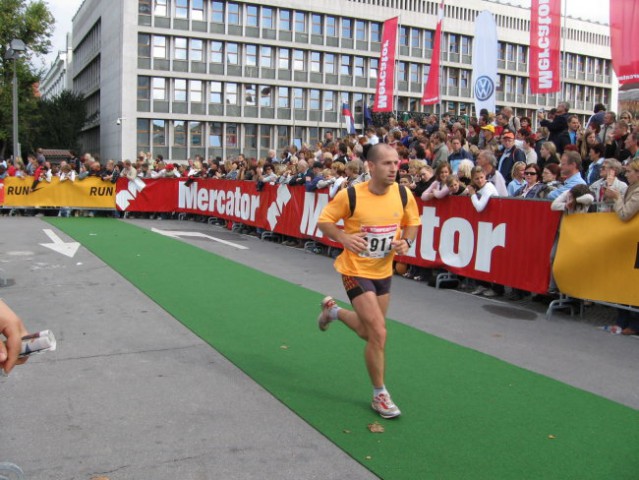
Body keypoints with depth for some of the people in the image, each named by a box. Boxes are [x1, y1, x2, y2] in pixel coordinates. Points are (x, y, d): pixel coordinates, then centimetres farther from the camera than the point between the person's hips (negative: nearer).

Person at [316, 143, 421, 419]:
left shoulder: (403, 195, -9)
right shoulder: (350, 195, -20)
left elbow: (412, 223, 8)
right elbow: (324, 221, -7)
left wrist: (406, 242, -13)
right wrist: (344, 238, -26)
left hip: (383, 272, 6)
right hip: (356, 270, -5)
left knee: (369, 332, 20)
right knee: (379, 333, -12)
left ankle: (333, 310, 50)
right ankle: (380, 395, 9)